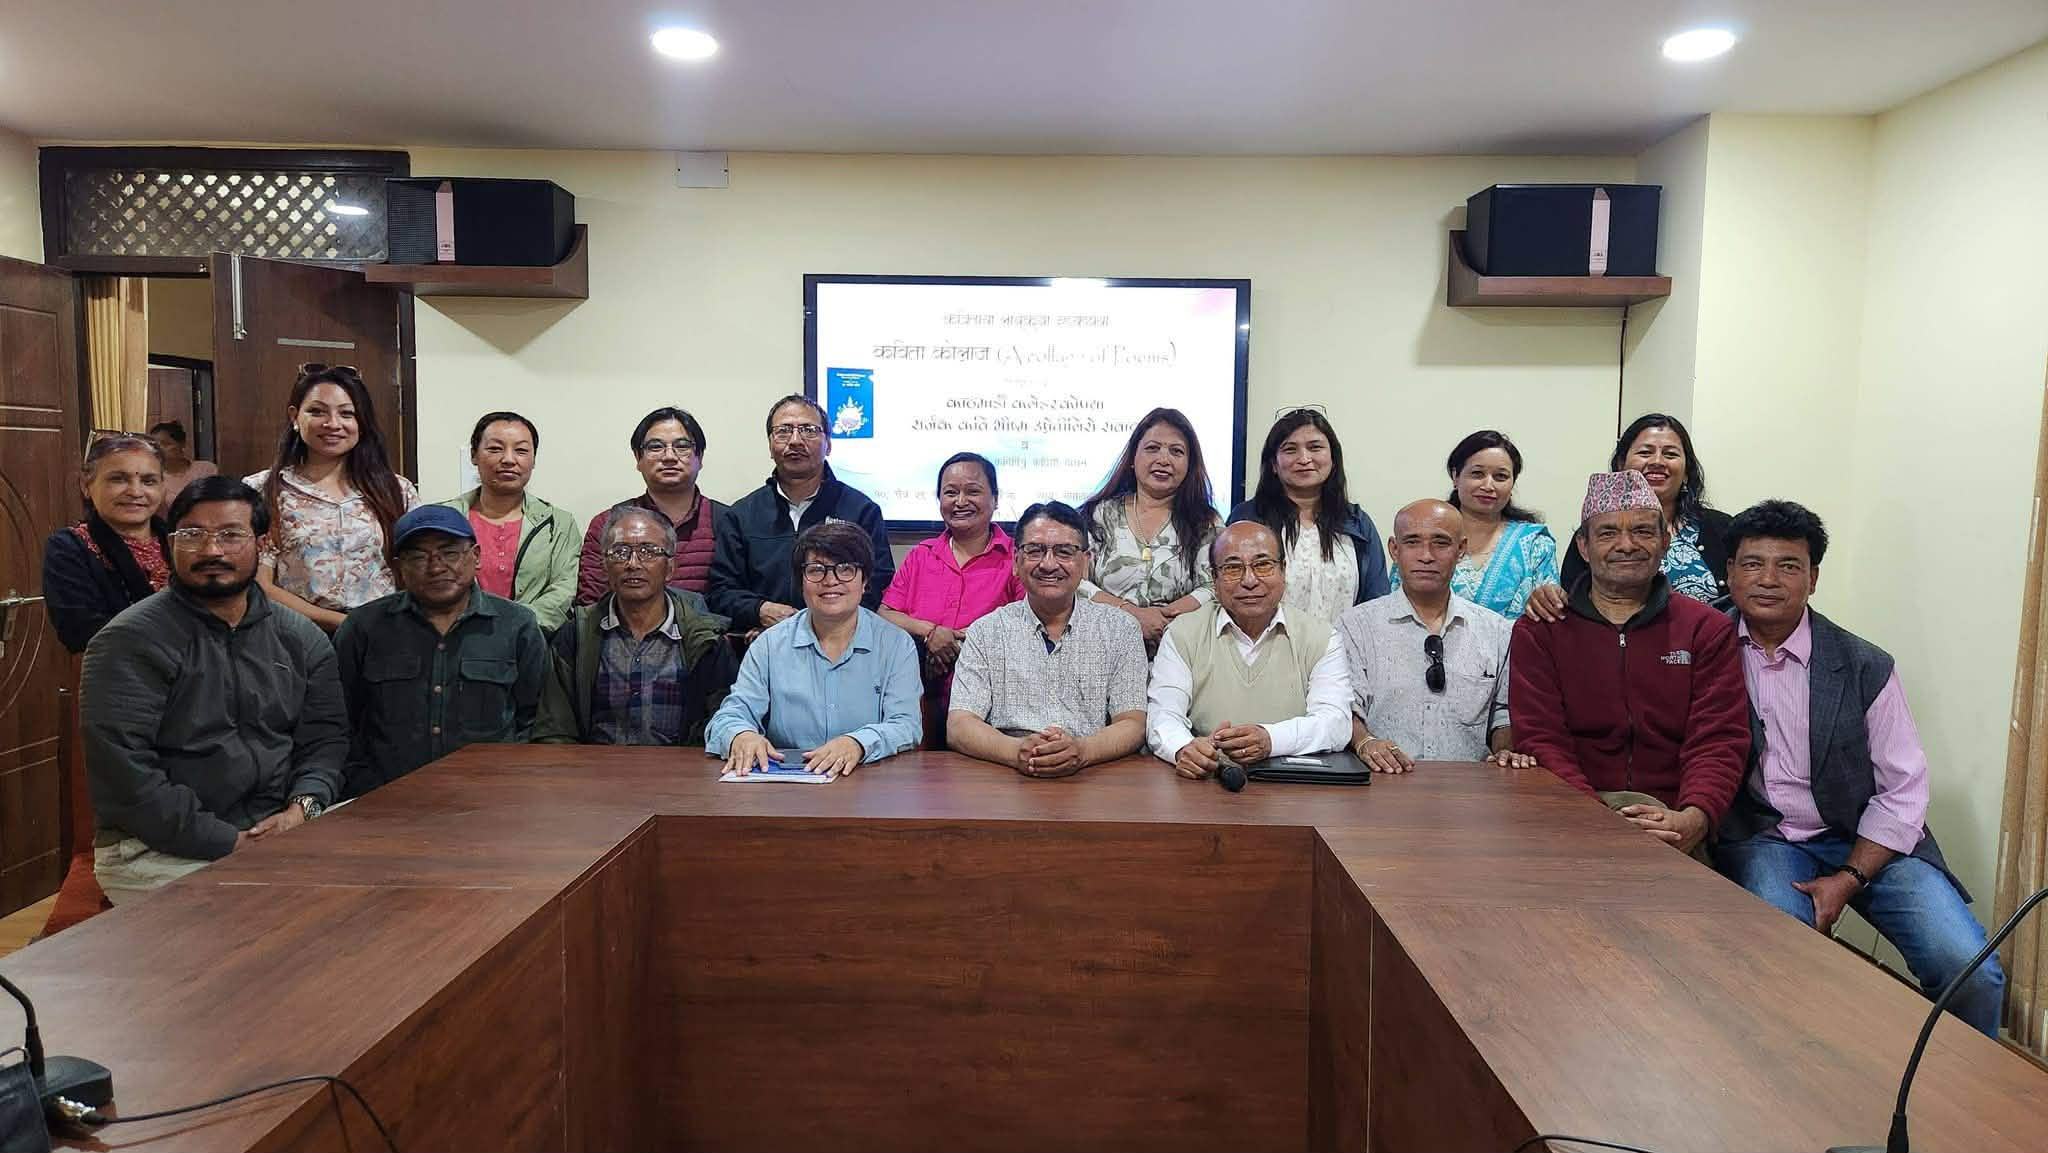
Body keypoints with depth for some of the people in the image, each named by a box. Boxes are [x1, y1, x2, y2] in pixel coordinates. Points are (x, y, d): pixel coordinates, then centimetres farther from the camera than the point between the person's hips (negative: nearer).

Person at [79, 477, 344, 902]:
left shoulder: (301, 639, 11)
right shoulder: (131, 642, -5)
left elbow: (325, 737, 9)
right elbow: (121, 768, -13)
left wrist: (303, 807, -12)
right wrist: (227, 842, -17)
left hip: (281, 831, 5)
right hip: (160, 849, -5)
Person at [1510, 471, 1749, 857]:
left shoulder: (1708, 630, 12)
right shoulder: (1538, 631, 9)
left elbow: (1720, 742, 1)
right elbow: (1540, 740, -2)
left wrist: (1693, 818, -21)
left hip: (1674, 829, 1)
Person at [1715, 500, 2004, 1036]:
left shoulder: (1865, 668, -1)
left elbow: (1903, 791, -1)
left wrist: (1848, 879, -10)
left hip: (1868, 840, 2)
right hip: (1761, 838, -1)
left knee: (1972, 972, -17)